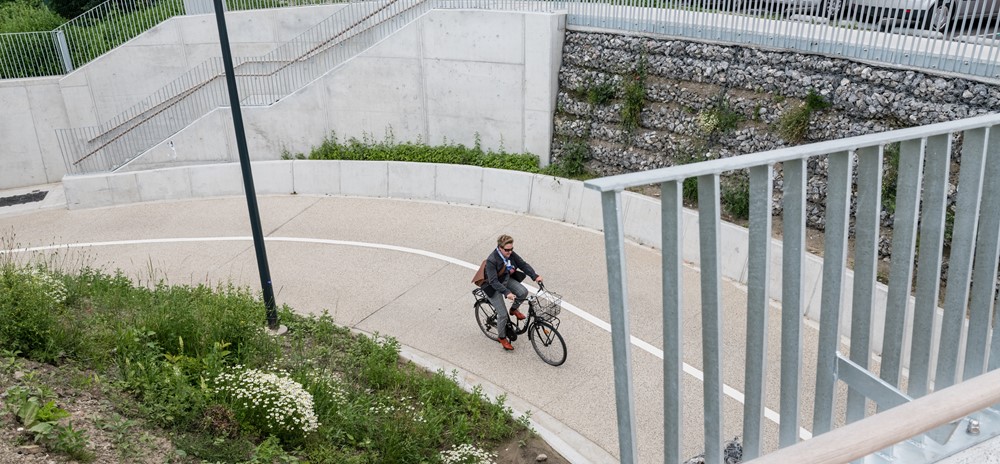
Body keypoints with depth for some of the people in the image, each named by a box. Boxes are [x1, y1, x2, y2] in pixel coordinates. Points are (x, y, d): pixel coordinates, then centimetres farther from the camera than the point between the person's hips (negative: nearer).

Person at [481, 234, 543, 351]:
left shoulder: (511, 254, -12)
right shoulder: (491, 260, -31)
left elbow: (523, 264, -11)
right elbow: (493, 281, -34)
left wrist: (535, 276, -26)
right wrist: (507, 293, -43)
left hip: (507, 280, 6)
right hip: (494, 287, -6)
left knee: (523, 292, -21)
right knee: (503, 314, -9)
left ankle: (514, 309, 11)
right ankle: (502, 338, 16)